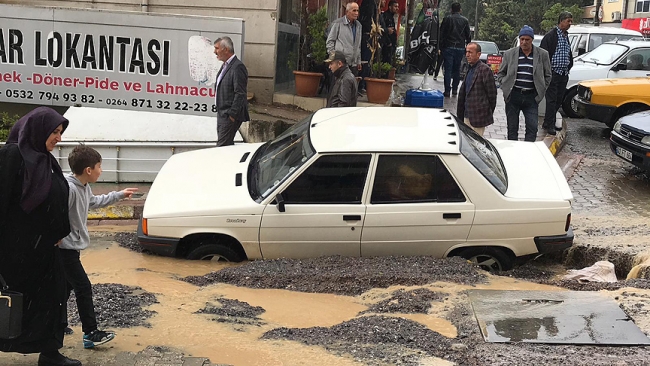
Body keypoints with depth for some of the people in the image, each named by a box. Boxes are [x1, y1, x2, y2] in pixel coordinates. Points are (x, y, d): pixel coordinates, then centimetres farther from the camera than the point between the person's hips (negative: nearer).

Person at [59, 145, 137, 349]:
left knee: (67, 286, 19)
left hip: (69, 248, 10)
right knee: (83, 288, -6)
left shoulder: (84, 187, 6)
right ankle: (91, 334, -1)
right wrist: (57, 239, -25)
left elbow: (94, 202, 27)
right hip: (65, 248, -10)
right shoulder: (68, 188, -27)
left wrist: (119, 195, 32)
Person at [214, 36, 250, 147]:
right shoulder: (225, 65, 14)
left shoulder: (238, 67, -18)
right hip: (221, 113, 10)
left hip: (230, 116, -10)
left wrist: (232, 114, -20)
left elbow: (240, 94, -21)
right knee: (228, 145, 15)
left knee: (222, 146, -11)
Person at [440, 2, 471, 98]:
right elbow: (468, 36, 9)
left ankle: (447, 90, -8)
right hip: (460, 48, 2)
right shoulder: (465, 20, 6)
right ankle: (455, 89, 15)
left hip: (448, 47, -2)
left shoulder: (447, 19, -1)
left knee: (448, 69, -3)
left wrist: (440, 46, 4)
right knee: (456, 69, 12)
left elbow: (441, 33, -2)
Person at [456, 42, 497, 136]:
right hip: (467, 116, 9)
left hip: (478, 117, -8)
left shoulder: (485, 70, -12)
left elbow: (492, 93, -11)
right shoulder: (470, 69, 15)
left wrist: (488, 113, -5)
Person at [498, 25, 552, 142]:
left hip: (532, 97, -1)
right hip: (513, 96, 1)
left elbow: (547, 75, 12)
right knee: (512, 128, 6)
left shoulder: (542, 54, 4)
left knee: (532, 128, -6)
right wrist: (506, 86, -1)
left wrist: (540, 91, 3)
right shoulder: (509, 54, 5)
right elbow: (500, 74, 14)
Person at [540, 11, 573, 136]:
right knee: (551, 100, -7)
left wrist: (569, 67, 18)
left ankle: (548, 123, 20)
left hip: (564, 74, 8)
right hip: (554, 73, -8)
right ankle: (549, 125, -2)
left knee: (559, 100, 10)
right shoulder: (550, 36, -10)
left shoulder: (566, 36, 16)